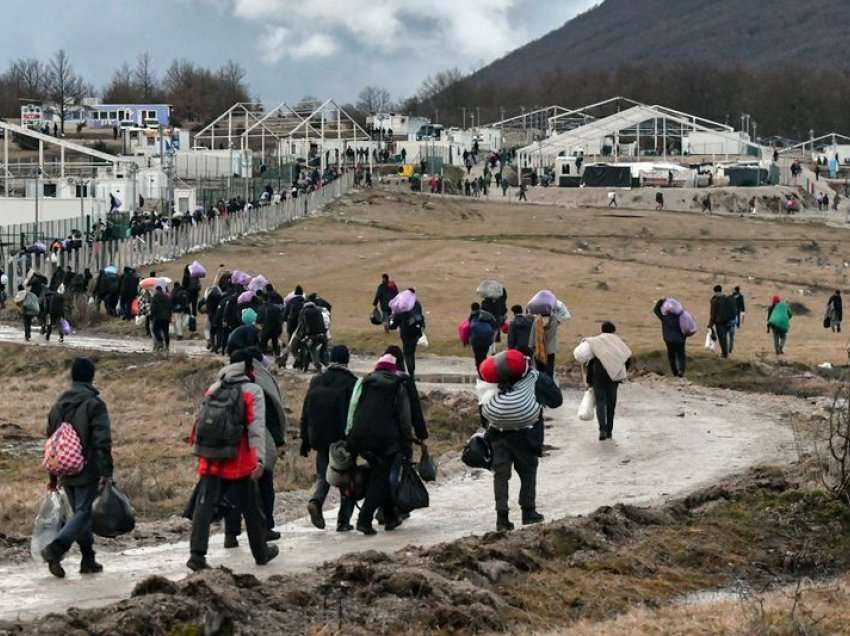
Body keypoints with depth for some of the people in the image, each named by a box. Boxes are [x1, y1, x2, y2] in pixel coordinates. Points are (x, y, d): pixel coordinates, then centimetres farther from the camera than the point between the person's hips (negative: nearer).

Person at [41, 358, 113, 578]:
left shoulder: (59, 405, 11)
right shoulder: (94, 404, -11)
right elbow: (102, 441, -18)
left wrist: (54, 475, 23)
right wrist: (106, 472, -16)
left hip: (66, 473, 7)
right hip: (88, 472, -7)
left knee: (80, 512, 16)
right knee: (83, 513, -5)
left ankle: (88, 560, 18)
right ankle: (55, 549, -23)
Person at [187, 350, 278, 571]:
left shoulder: (213, 389, 11)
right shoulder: (252, 391, -5)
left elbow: (202, 421, 15)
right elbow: (257, 428, -13)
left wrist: (200, 449, 25)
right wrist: (259, 459, -18)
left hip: (211, 461, 3)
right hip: (240, 464, -3)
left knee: (204, 506, -1)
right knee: (251, 509, 12)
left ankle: (197, 554, -14)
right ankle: (261, 553, 26)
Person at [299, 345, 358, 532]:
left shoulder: (316, 381, 6)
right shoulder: (351, 382, -7)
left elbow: (305, 413, 8)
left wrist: (305, 440, 12)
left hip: (319, 438, 3)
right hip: (343, 439, -3)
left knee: (323, 474, 14)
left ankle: (316, 501, -15)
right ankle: (343, 521, 4)